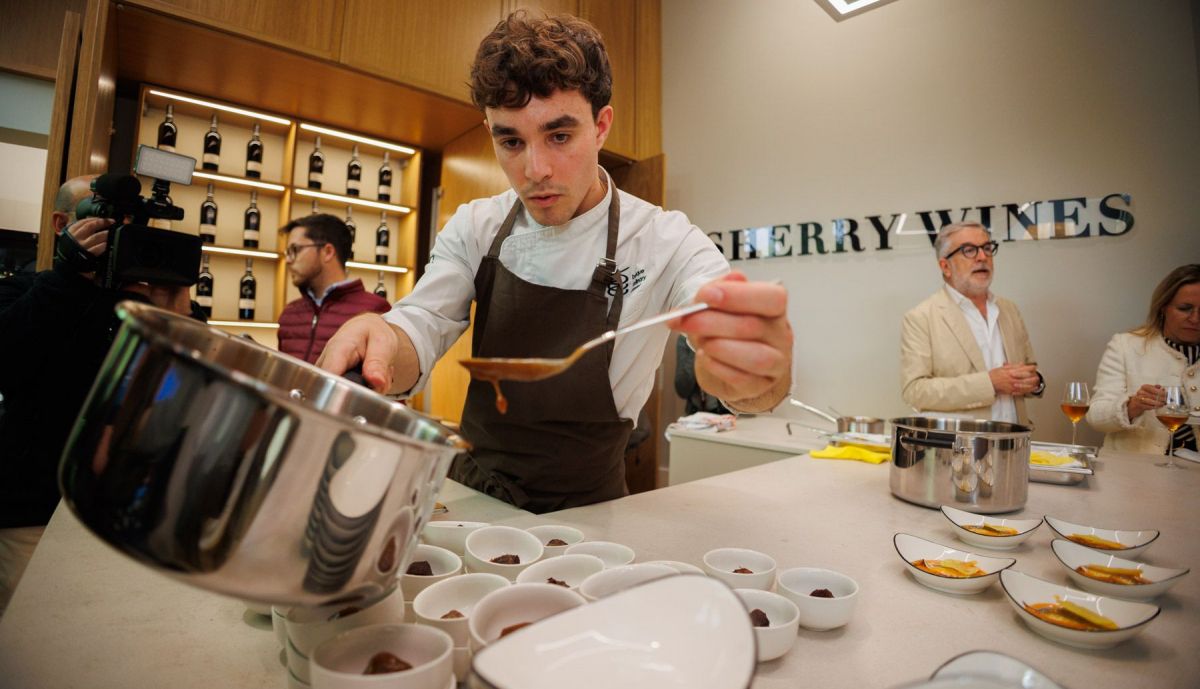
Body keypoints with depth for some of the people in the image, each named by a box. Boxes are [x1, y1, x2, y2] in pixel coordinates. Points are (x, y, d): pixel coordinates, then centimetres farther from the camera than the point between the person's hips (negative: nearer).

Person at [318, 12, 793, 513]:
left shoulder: (666, 242, -11)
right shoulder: (474, 228, -1)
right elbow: (420, 334, -9)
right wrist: (379, 342, -31)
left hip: (584, 513, -1)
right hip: (473, 491, 2)